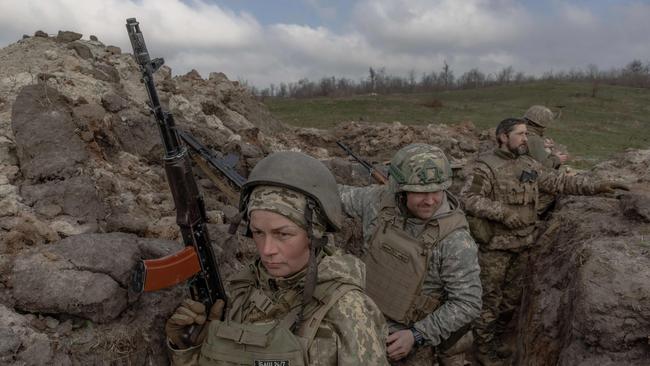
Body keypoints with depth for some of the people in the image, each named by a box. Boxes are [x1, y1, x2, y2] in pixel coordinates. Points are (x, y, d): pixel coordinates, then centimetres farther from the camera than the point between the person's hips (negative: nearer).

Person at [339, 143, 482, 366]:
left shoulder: (455, 238, -24)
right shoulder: (380, 201, -13)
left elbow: (468, 303, -20)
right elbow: (340, 197, 5)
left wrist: (417, 336, -23)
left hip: (415, 336, -4)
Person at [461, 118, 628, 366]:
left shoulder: (529, 165, 8)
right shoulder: (486, 167, -14)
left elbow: (558, 182, 13)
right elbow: (467, 198, -21)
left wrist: (596, 187, 5)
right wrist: (503, 211, -26)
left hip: (522, 246, 7)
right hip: (495, 246, -7)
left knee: (511, 299, 18)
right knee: (489, 299, 5)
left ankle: (495, 341, 36)